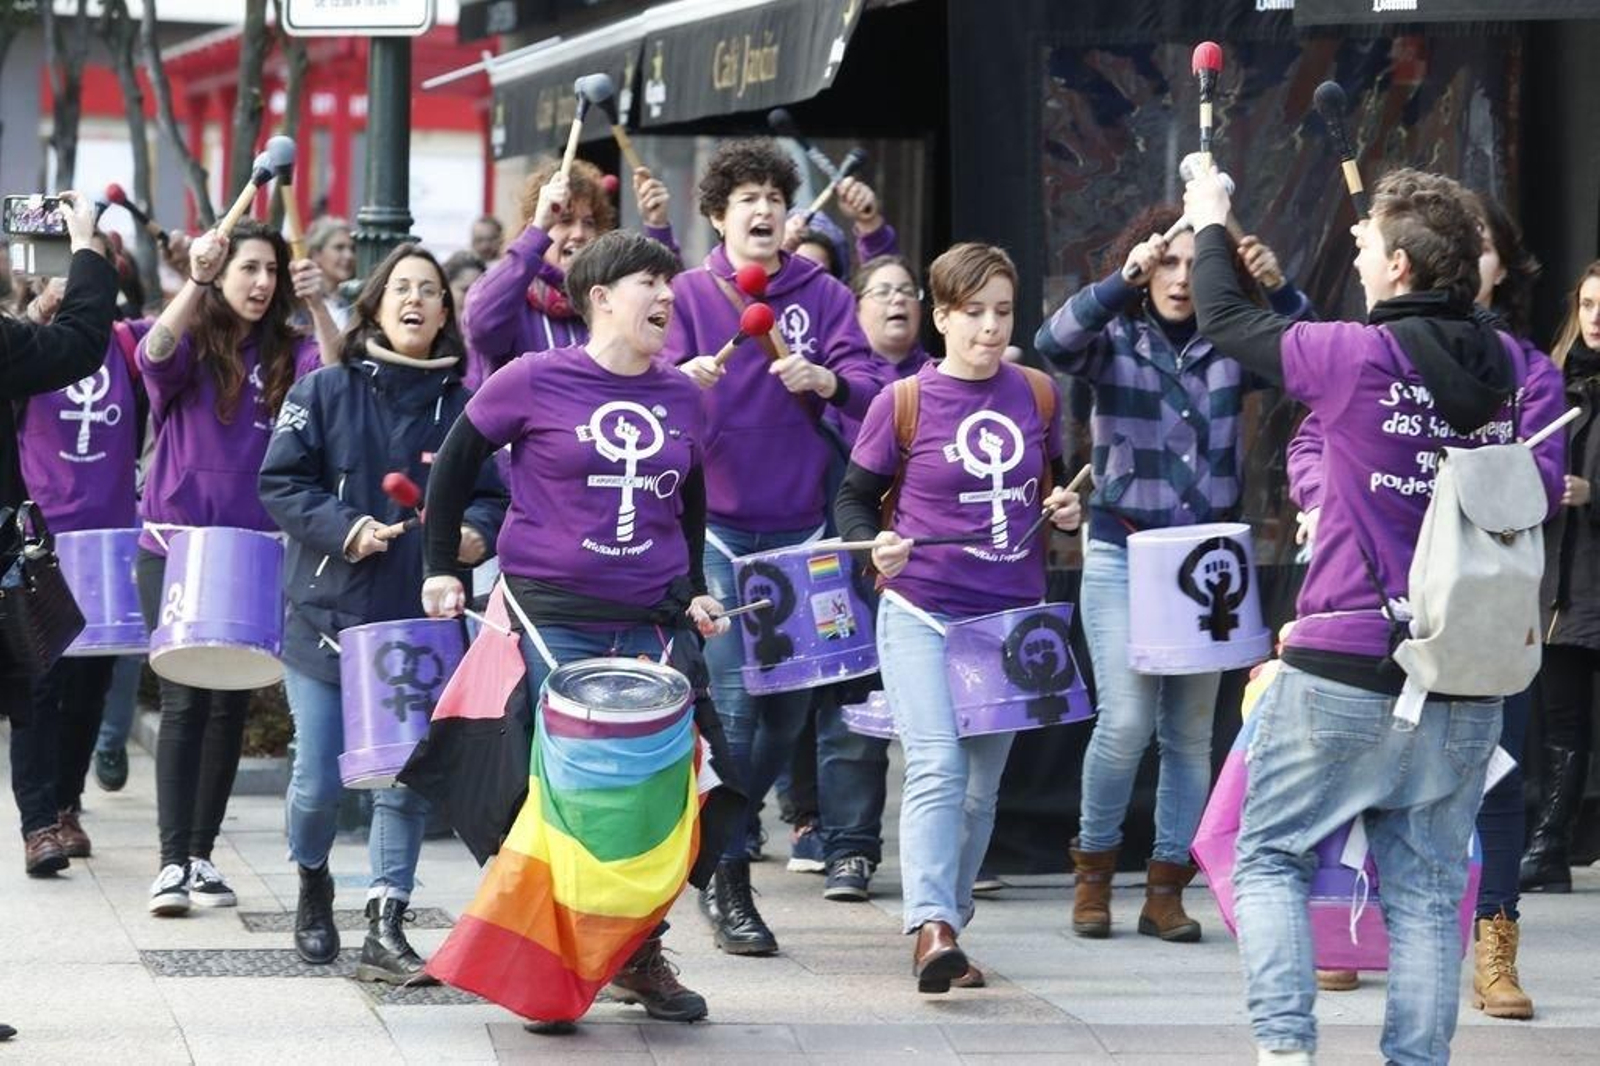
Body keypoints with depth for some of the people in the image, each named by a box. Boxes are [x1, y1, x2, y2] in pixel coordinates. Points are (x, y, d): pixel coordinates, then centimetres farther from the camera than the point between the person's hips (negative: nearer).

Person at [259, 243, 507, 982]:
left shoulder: (462, 405, 5)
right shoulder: (325, 393, 1)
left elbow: (491, 496, 7)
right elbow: (281, 484, -4)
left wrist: (476, 532, -14)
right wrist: (344, 529, -18)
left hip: (420, 623, 1)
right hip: (330, 616, -1)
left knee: (406, 783, -2)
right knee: (318, 781, 3)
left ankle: (385, 930, 4)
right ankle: (312, 884, 31)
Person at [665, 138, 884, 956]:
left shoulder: (822, 295, 7)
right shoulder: (689, 295, 5)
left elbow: (870, 389, -3)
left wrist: (827, 380, -24)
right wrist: (683, 382, -24)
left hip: (799, 526, 2)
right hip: (716, 526, -2)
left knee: (789, 702, 7)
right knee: (731, 698, -9)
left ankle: (730, 831, 28)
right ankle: (727, 885, -2)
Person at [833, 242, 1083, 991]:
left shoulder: (1038, 395, 5)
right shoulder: (902, 404, -5)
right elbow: (854, 498, 3)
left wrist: (1066, 508, -1)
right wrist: (875, 546, -16)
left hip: (1012, 620, 4)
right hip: (921, 615, -4)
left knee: (983, 784, 10)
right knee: (937, 768, -19)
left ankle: (948, 921, 22)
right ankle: (932, 927, -28)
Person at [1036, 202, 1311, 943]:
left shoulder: (1229, 349, 3)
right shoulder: (1115, 343, -2)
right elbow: (1053, 343, -22)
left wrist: (1278, 289, -24)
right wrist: (1122, 281, -34)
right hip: (1123, 555, -2)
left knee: (1190, 730, 4)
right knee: (1126, 721, -12)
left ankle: (1167, 888, 14)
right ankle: (1094, 867, 9)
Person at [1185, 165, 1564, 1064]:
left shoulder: (1355, 358, -10)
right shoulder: (1525, 371, 0)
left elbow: (1225, 320, 4)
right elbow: (1543, 488, -1)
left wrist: (1211, 226, 21)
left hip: (1345, 669, -3)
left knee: (1271, 858, 9)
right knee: (1427, 888, 9)